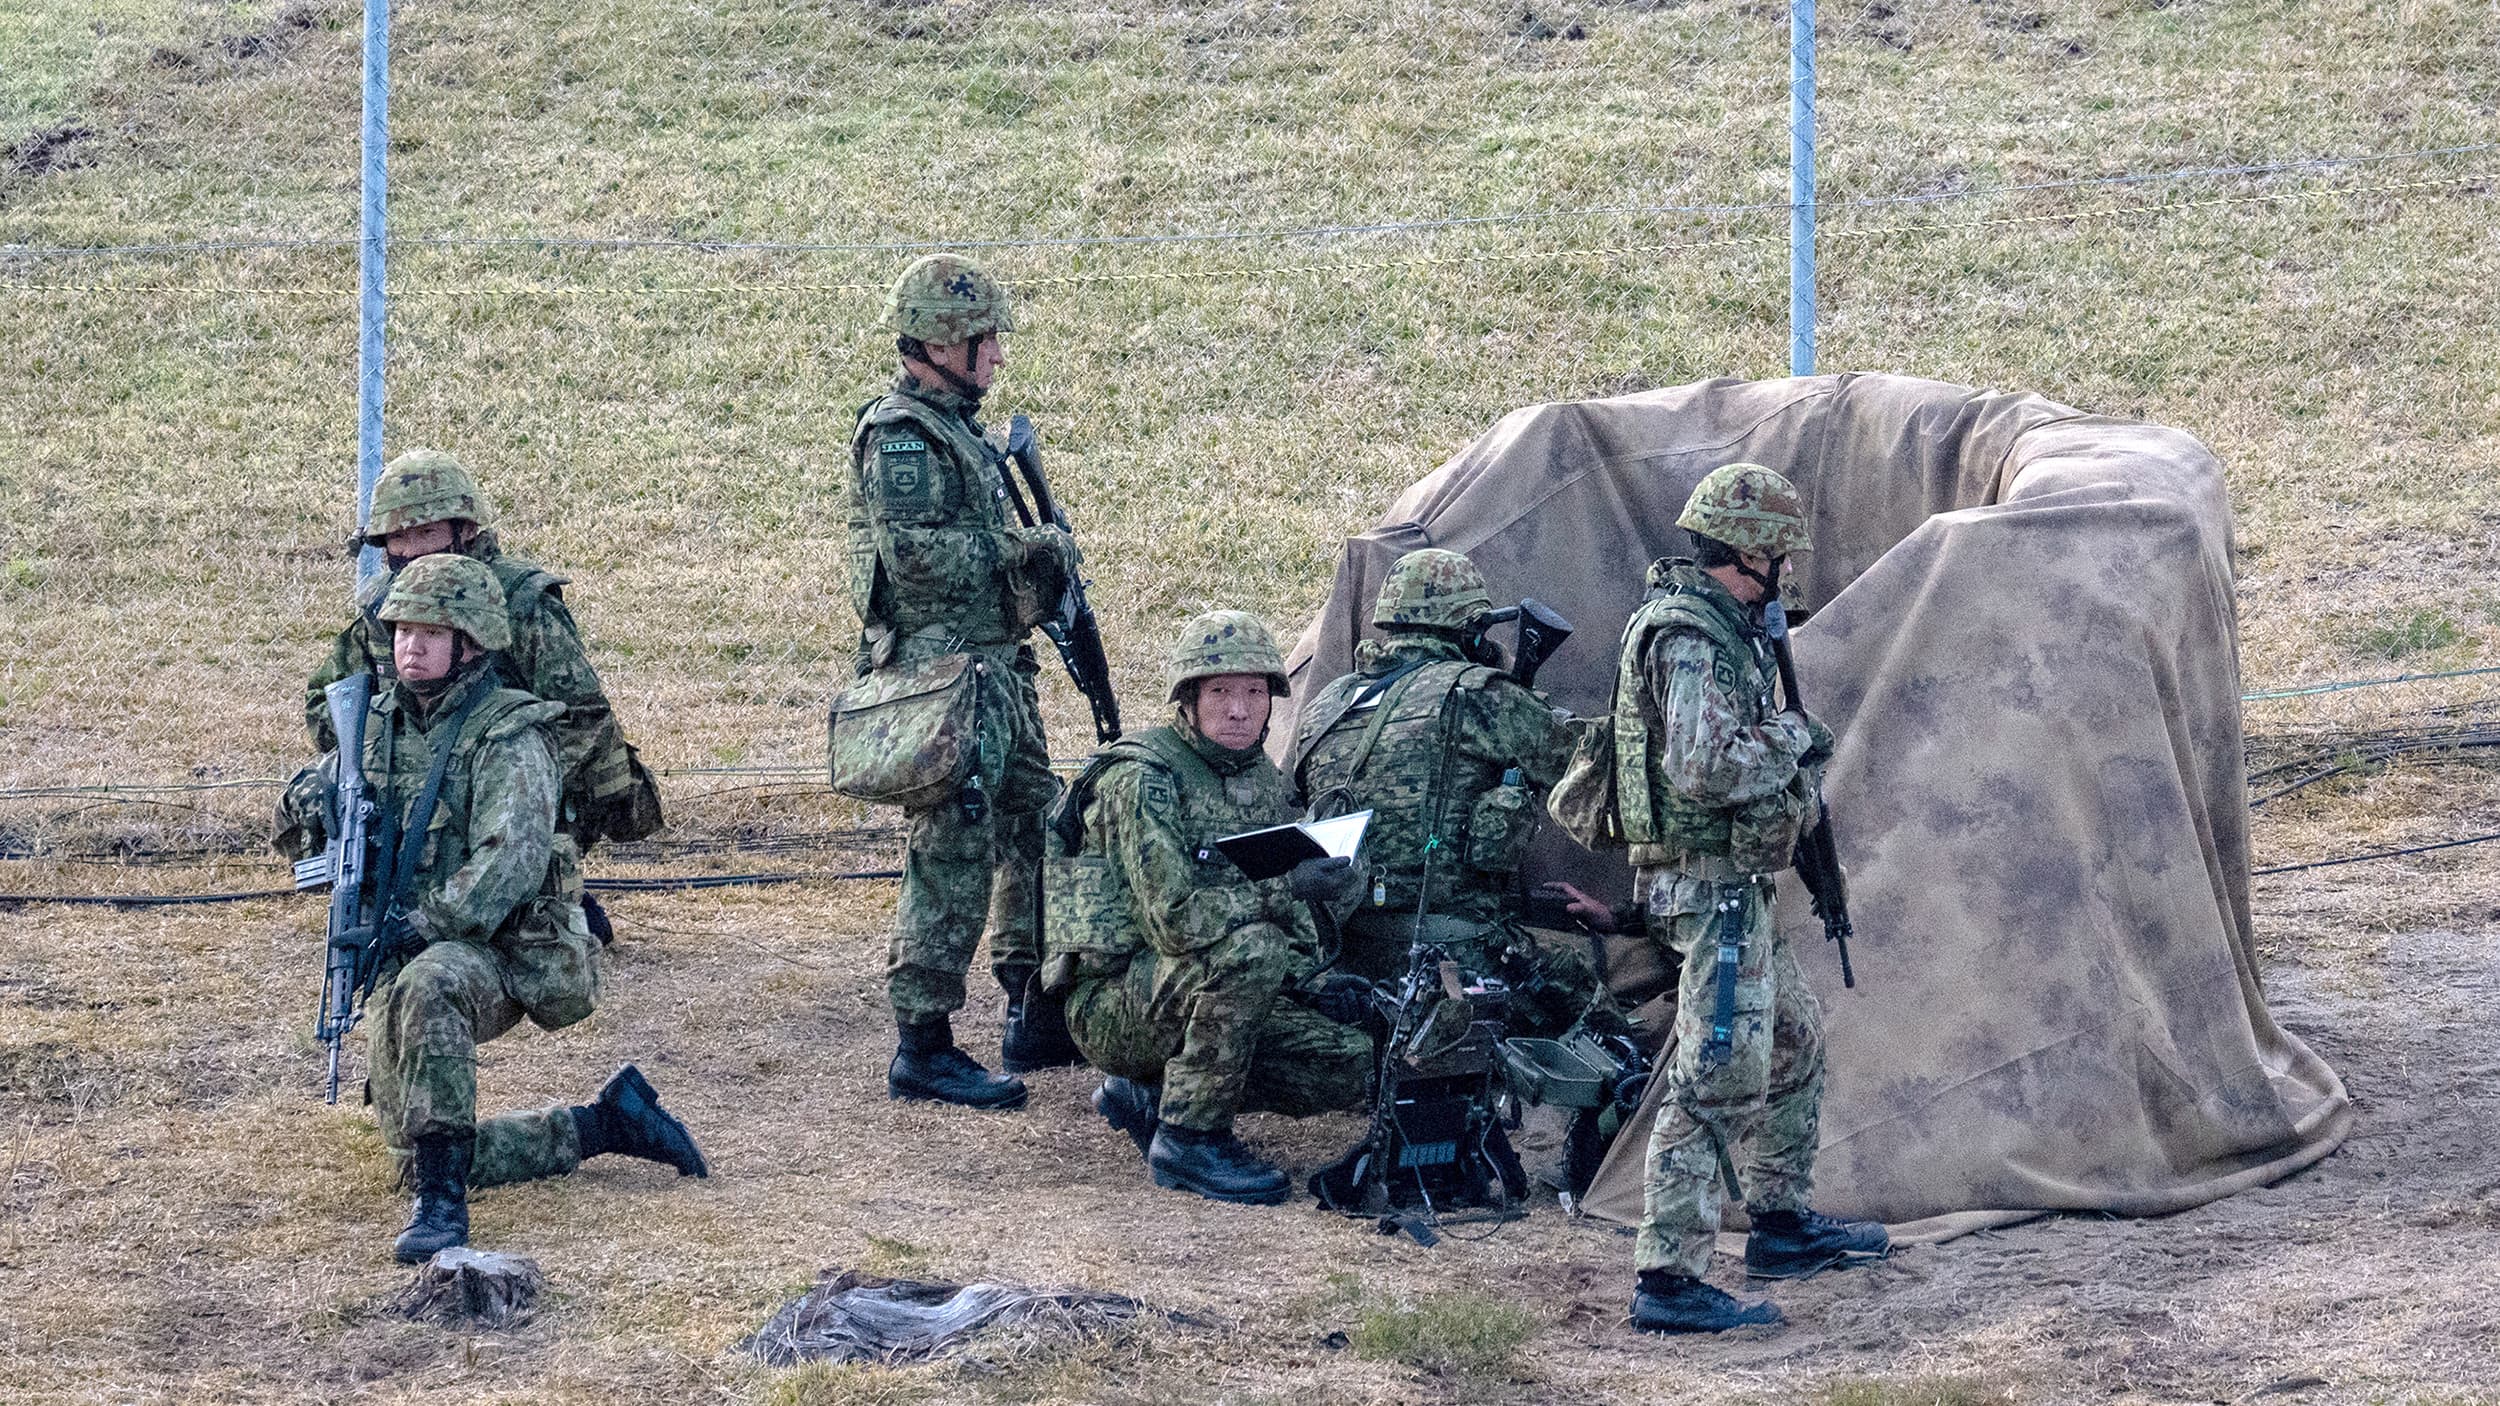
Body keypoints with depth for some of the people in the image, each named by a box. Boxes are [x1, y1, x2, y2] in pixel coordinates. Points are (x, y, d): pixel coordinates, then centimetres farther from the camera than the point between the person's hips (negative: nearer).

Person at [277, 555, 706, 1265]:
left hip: (497, 953, -7)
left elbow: (512, 860, -24)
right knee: (420, 1158, 3)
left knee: (427, 985, -41)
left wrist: (429, 922, -32)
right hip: (401, 962, 7)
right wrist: (315, 798, -6)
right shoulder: (380, 725, 9)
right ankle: (607, 1123, 19)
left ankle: (443, 1200, -39)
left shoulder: (509, 737, -10)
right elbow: (295, 832, 17)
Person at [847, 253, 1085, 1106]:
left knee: (1035, 835, 15)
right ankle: (922, 1048, -9)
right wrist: (1026, 553, -15)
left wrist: (1042, 566, 10)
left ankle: (1036, 1018, 24)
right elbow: (917, 552, -24)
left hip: (996, 668, 10)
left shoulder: (957, 429, 18)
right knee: (954, 852, -11)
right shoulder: (899, 436, -13)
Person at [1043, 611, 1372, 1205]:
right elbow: (1176, 919, -26)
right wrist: (1286, 887, -32)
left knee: (1350, 1063, -7)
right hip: (1114, 1006, -8)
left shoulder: (1262, 777, 9)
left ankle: (1149, 1094, 8)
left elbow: (1291, 922, 20)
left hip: (1203, 997, 8)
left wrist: (1316, 980, 2)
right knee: (1248, 949, -33)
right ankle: (1189, 1139, -19)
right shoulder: (1142, 778, -17)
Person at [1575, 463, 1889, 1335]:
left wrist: (1788, 749, 10)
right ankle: (1667, 1281, -14)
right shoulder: (1688, 637, -18)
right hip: (1712, 885, -11)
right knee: (1718, 1078, -13)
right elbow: (1703, 769, -27)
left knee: (1793, 1041, 23)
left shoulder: (1721, 626, 14)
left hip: (1736, 887, 11)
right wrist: (1791, 740, -13)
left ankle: (1783, 1224, 35)